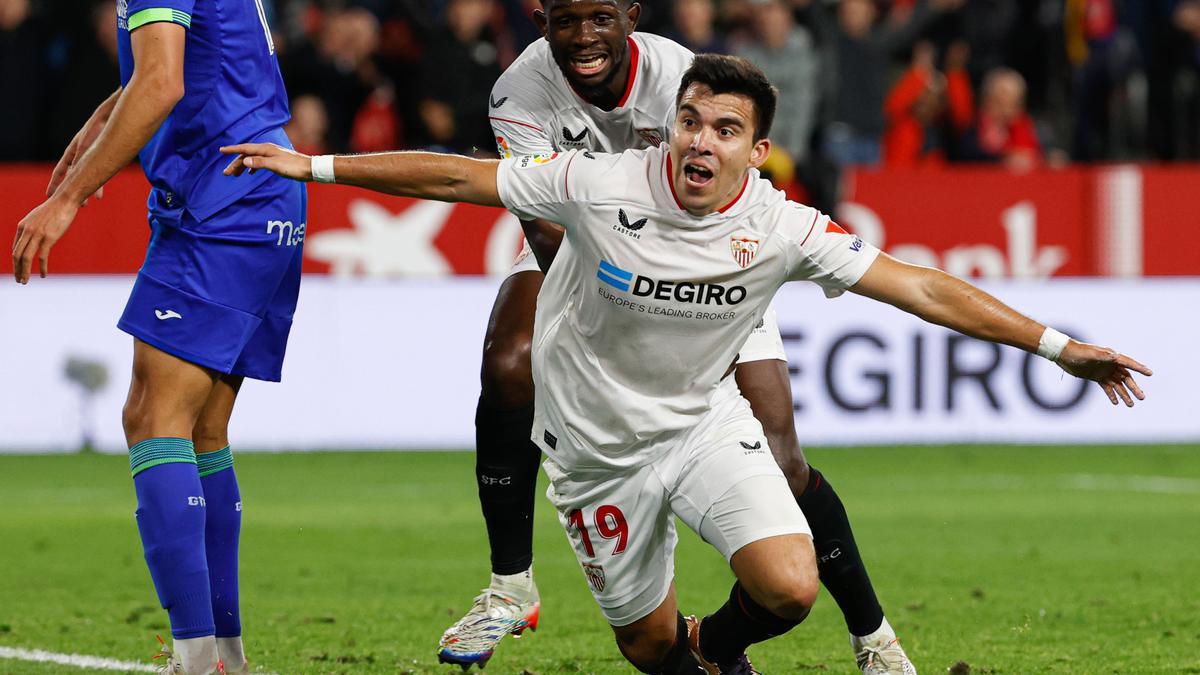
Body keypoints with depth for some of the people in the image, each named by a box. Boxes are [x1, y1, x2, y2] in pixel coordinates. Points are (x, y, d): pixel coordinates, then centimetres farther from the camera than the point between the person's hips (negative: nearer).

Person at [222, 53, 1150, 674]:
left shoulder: (781, 228, -18)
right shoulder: (602, 188, -23)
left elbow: (923, 289, -15)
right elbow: (457, 176, -13)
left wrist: (1059, 347, -17)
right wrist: (315, 166, -10)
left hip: (706, 420, 1)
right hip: (597, 444, -1)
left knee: (789, 589, -22)